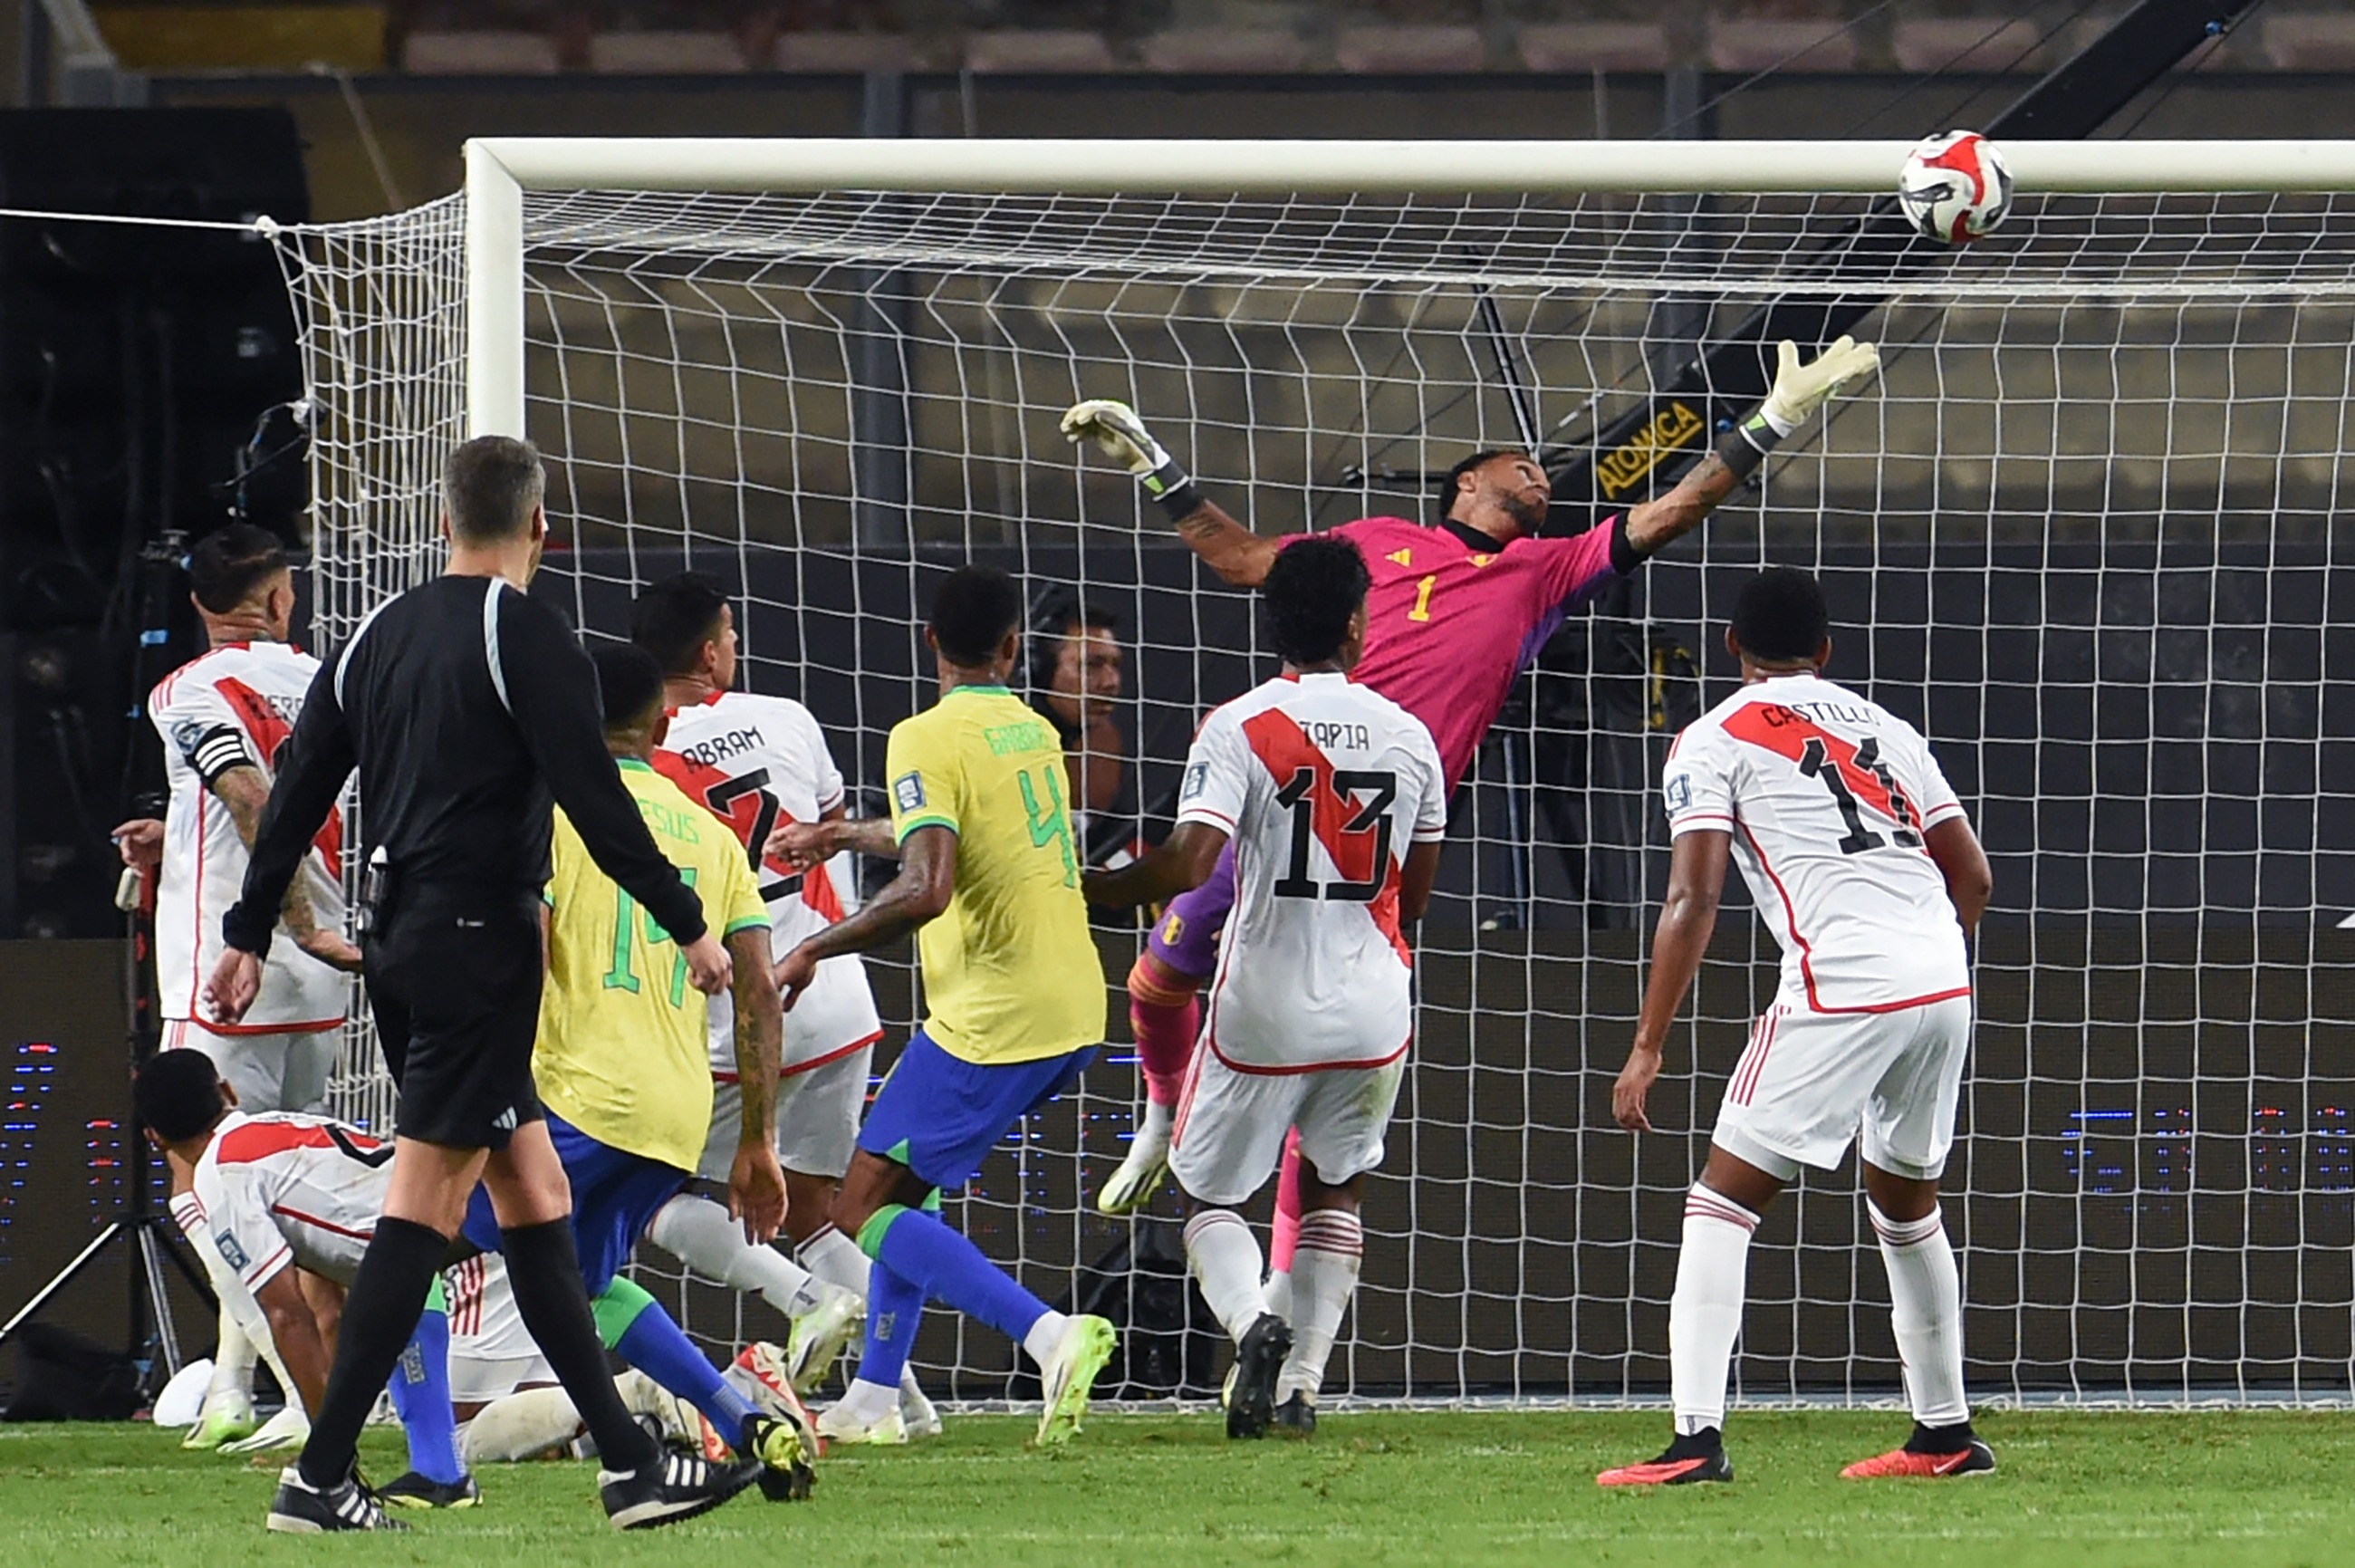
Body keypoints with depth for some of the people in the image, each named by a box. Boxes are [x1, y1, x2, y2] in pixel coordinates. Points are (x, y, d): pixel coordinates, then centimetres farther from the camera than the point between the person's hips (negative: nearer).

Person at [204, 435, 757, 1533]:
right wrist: (690, 927, -8)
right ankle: (319, 1477, -12)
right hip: (478, 938, -8)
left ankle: (629, 1463, 10)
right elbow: (594, 799, -14)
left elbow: (298, 787, 14)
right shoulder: (523, 635, -9)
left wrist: (247, 935, 19)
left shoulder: (379, 634, 13)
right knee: (423, 1207, -8)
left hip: (397, 942, 8)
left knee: (534, 1193, 10)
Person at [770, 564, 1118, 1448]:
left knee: (863, 1208, -6)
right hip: (1072, 1008, 9)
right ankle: (873, 1400, 21)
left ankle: (1050, 1336, -23)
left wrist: (813, 950, -13)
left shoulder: (928, 740, -12)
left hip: (993, 1014, -9)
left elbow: (925, 889, -23)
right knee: (902, 1188, 22)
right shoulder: (1033, 732, 14)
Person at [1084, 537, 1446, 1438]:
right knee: (1335, 1186, 22)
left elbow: (1189, 863, -22)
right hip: (1374, 1010, 3)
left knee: (1209, 1196, 12)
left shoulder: (1239, 728, -11)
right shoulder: (1407, 735, 2)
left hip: (1264, 1009, -3)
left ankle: (1252, 1324, -17)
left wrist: (1088, 890, -6)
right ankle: (1301, 1383, 13)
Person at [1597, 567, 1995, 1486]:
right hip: (1944, 983, 6)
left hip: (1843, 991, -6)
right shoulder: (1882, 727, 22)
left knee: (1721, 1205, 0)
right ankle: (1946, 1435, 31)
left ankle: (1698, 1437, -13)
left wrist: (1648, 1048, -3)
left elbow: (1693, 901, -4)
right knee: (1905, 1202, 25)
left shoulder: (1714, 741, 6)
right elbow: (1972, 876, 21)